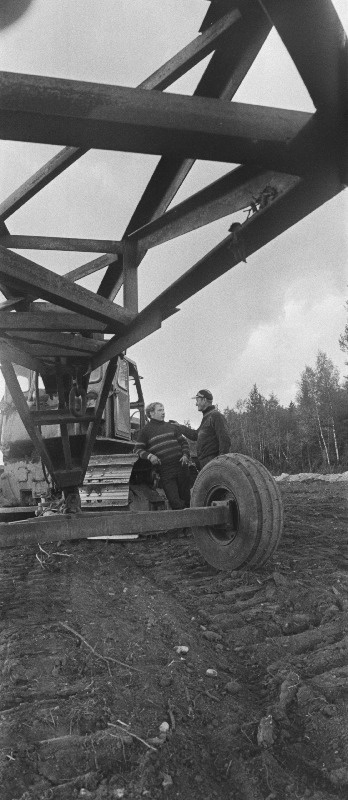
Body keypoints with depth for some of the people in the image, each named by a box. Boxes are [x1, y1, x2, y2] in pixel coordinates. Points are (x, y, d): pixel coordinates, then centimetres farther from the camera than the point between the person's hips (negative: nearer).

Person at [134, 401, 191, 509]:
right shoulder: (145, 430, 5)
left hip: (181, 466, 4)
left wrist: (185, 455, 1)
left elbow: (184, 442, 18)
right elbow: (137, 449, 2)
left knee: (186, 498, 9)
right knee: (175, 501, -9)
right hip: (165, 471, -4)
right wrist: (149, 456, -16)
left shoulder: (172, 426, 16)